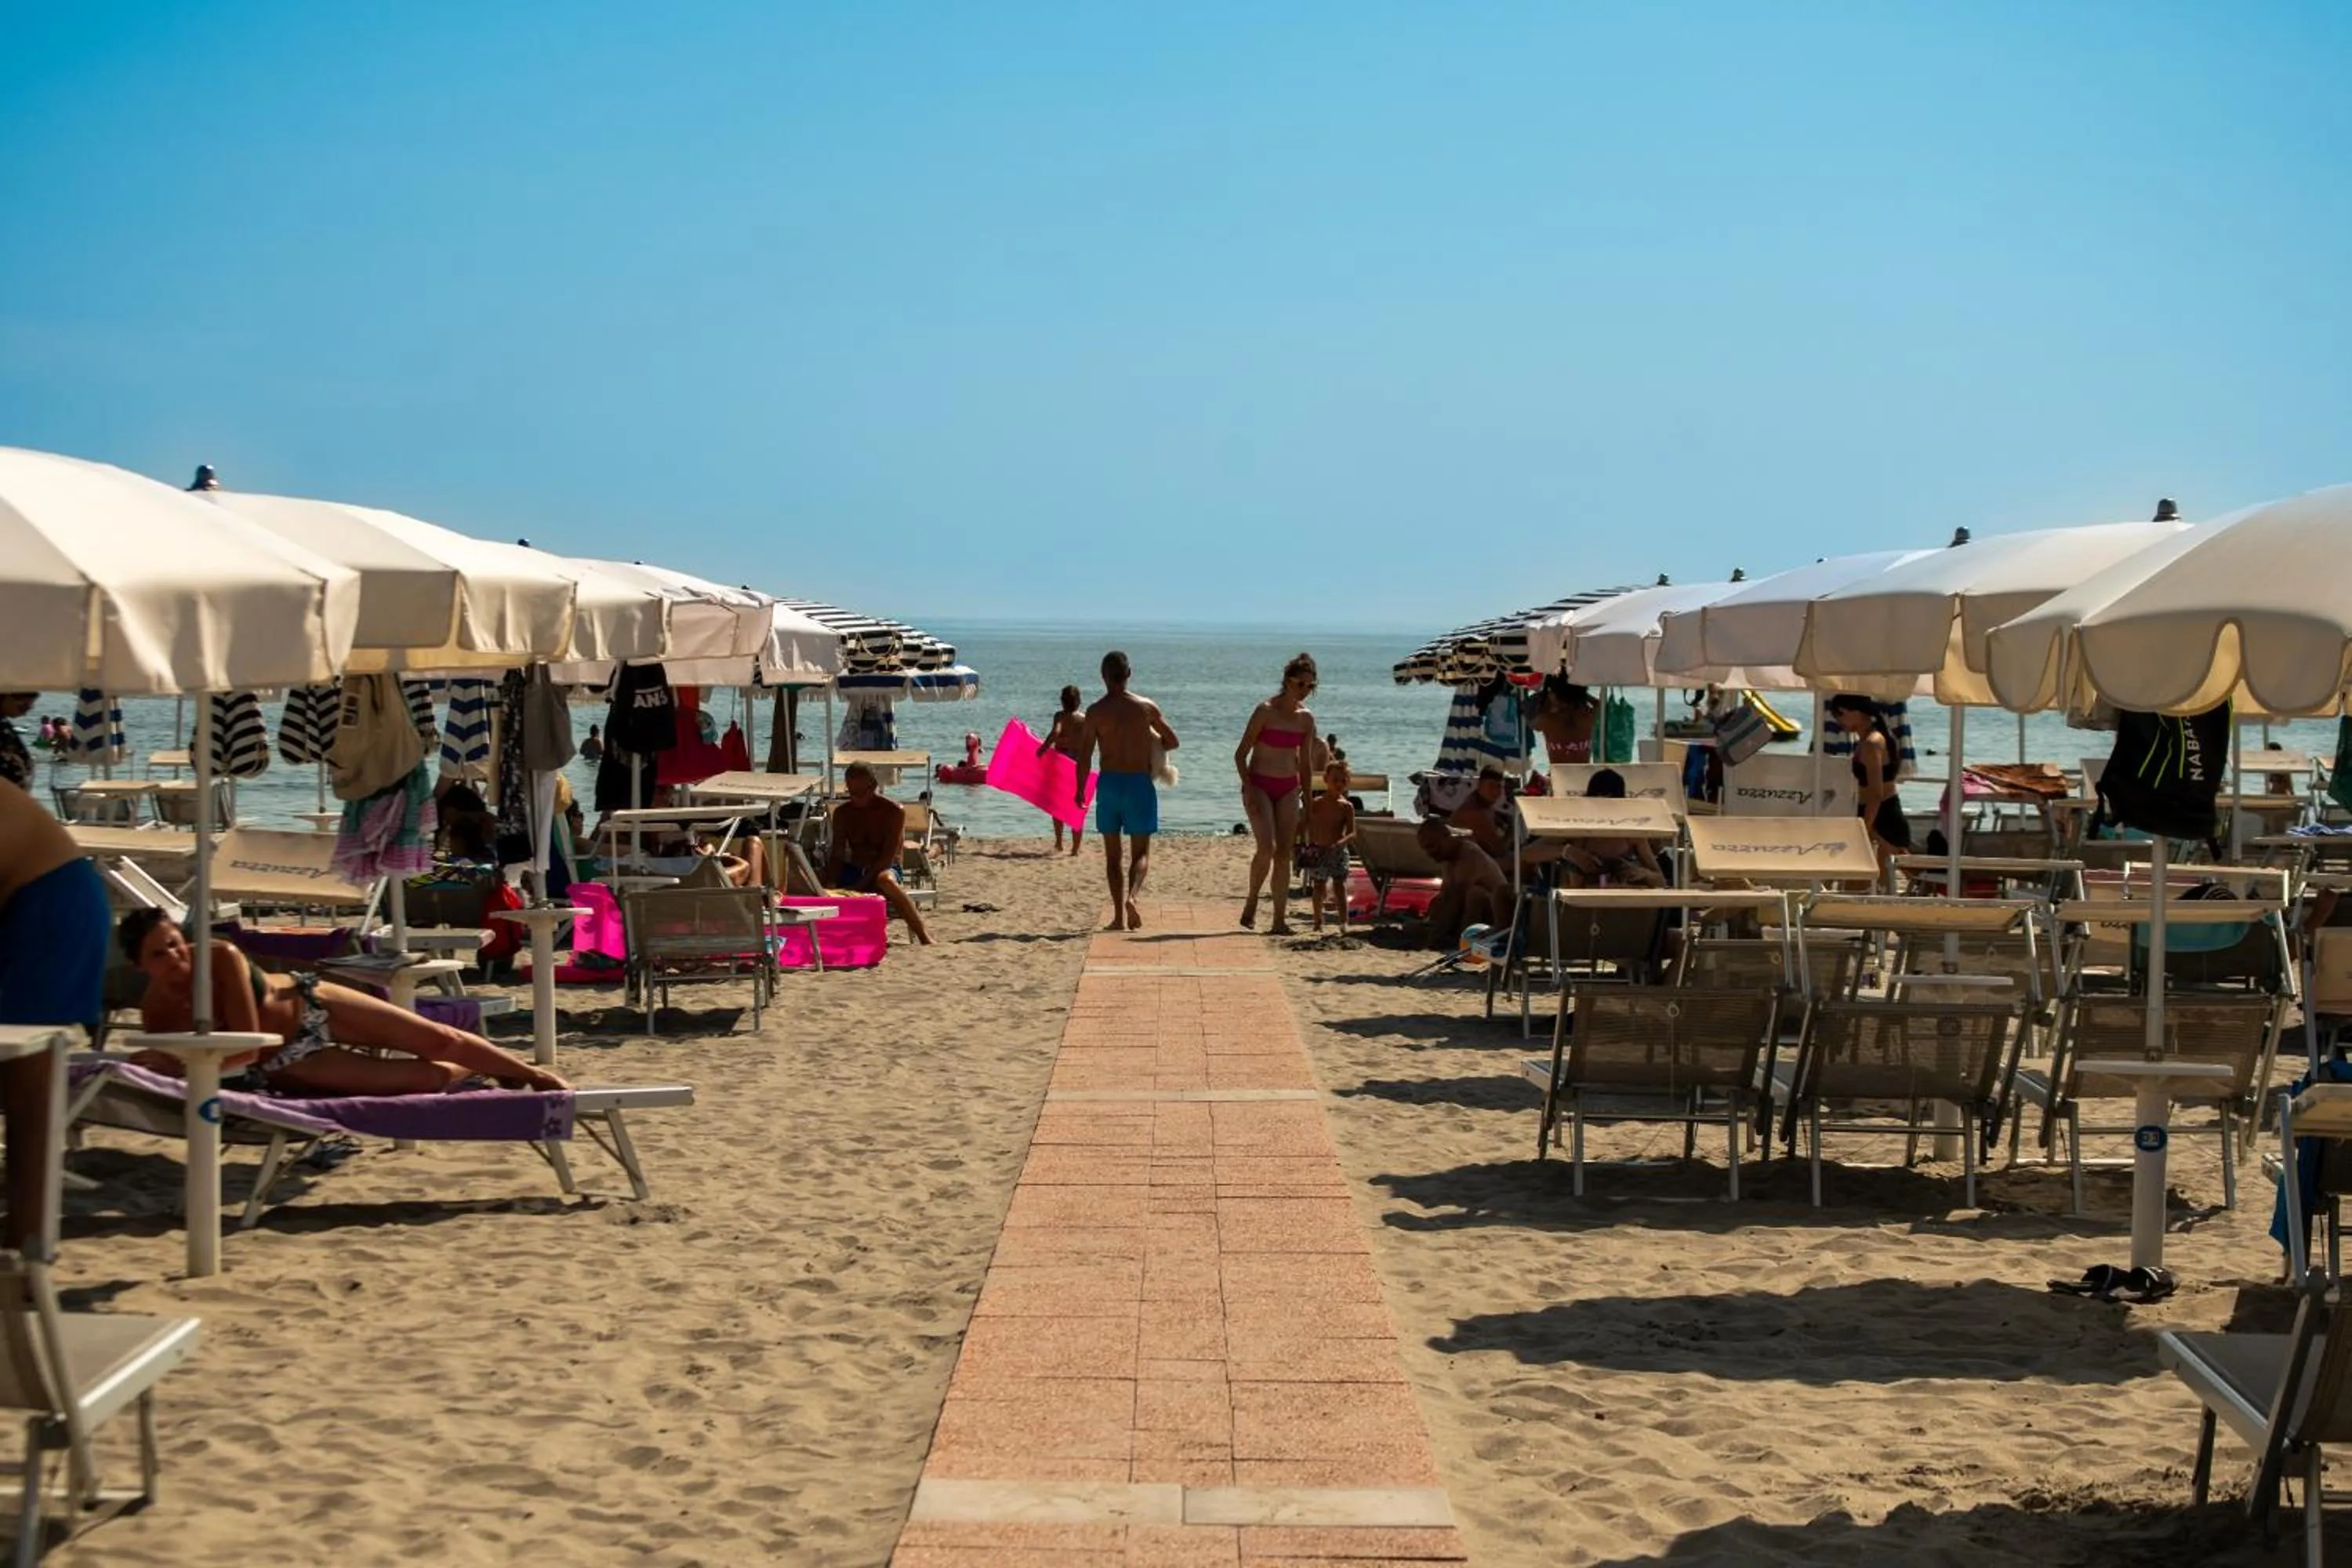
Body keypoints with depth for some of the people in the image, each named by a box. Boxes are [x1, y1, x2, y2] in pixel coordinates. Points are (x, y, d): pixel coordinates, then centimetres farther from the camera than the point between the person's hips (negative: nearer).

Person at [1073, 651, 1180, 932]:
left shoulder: (1095, 711, -5)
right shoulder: (1146, 707, -2)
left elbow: (1084, 757, -6)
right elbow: (1172, 741, 8)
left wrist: (1080, 792, 4)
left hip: (1108, 783, 0)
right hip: (1139, 783, 0)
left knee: (1112, 854, 10)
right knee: (1141, 852, 6)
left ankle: (1119, 916, 7)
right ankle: (1132, 896, -22)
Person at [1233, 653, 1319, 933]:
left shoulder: (1306, 719, 5)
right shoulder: (1266, 711, -10)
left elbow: (1305, 764, 13)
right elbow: (1241, 754, -8)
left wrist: (1308, 802, 12)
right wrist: (1249, 791, -17)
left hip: (1288, 789, 5)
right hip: (1259, 785, -5)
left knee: (1284, 854, -1)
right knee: (1267, 848, -19)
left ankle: (1279, 920, 1)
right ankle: (1251, 902, 4)